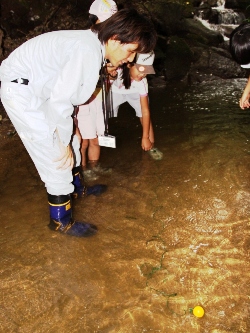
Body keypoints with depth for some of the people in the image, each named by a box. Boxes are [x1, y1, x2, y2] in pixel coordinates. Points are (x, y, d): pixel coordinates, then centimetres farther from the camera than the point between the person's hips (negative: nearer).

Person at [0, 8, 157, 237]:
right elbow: (60, 100, -28)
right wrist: (64, 142, -15)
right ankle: (62, 221, 12)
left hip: (36, 88, 10)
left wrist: (69, 136, 10)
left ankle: (76, 188, 43)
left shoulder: (92, 43, 4)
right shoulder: (89, 51, -27)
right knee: (56, 156, -4)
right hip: (22, 93, -10)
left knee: (69, 144, 20)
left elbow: (64, 91, 9)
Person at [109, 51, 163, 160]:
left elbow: (145, 111, -31)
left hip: (134, 92, 0)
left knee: (144, 113, -14)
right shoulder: (116, 70, -42)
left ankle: (151, 147, 3)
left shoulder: (142, 82, -37)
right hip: (115, 91, 0)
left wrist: (145, 137, -29)